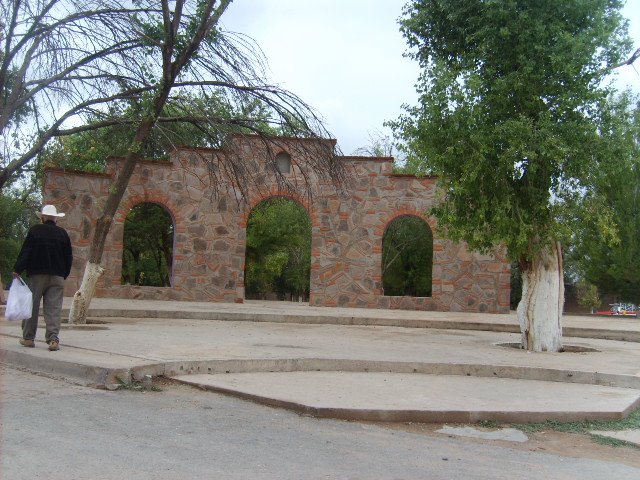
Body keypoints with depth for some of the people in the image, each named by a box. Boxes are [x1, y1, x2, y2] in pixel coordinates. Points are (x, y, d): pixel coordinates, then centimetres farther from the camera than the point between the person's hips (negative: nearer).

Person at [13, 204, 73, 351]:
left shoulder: (35, 230, -2)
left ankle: (28, 337, 15)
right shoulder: (63, 233, 5)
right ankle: (53, 339, -12)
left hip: (37, 274, -1)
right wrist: (64, 274, 17)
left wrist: (17, 269, 0)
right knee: (54, 308, -1)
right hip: (57, 276, 1)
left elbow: (25, 251, -5)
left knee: (32, 306, 9)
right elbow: (68, 257, 8)